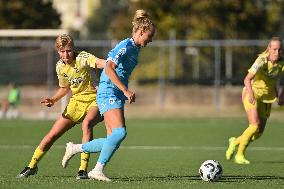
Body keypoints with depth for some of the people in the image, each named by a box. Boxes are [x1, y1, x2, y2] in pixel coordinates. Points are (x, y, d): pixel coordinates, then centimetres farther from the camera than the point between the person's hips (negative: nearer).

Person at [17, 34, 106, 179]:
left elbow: (98, 63, -38)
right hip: (77, 100, 6)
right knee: (53, 134, 2)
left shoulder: (83, 58, -16)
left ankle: (83, 169, -31)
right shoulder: (60, 66, 4)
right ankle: (32, 166, 22)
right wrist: (53, 100, 4)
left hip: (94, 98, -6)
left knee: (87, 123, -36)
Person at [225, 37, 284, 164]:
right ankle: (239, 155, -8)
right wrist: (251, 93, -47)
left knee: (259, 133, 2)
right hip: (252, 94, -5)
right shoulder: (262, 60, -22)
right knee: (255, 125, -23)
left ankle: (235, 142, 30)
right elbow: (247, 79, -30)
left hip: (267, 98, 6)